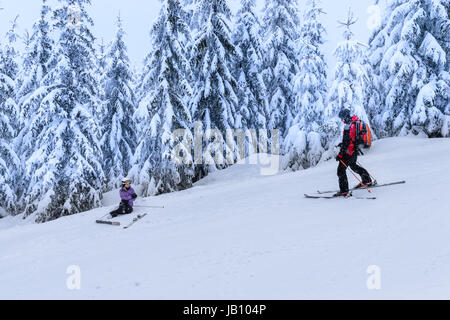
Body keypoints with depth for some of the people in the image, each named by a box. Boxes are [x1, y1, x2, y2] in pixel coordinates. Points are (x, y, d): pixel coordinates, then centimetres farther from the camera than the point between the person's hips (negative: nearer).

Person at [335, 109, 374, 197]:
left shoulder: (348, 126, -23)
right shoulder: (356, 122, 7)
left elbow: (346, 142, -24)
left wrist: (340, 154, -20)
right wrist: (343, 143, 23)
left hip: (349, 152, -10)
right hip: (356, 150, 10)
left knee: (341, 169, -4)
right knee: (353, 165, 30)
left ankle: (344, 191, -4)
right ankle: (367, 181, 41)